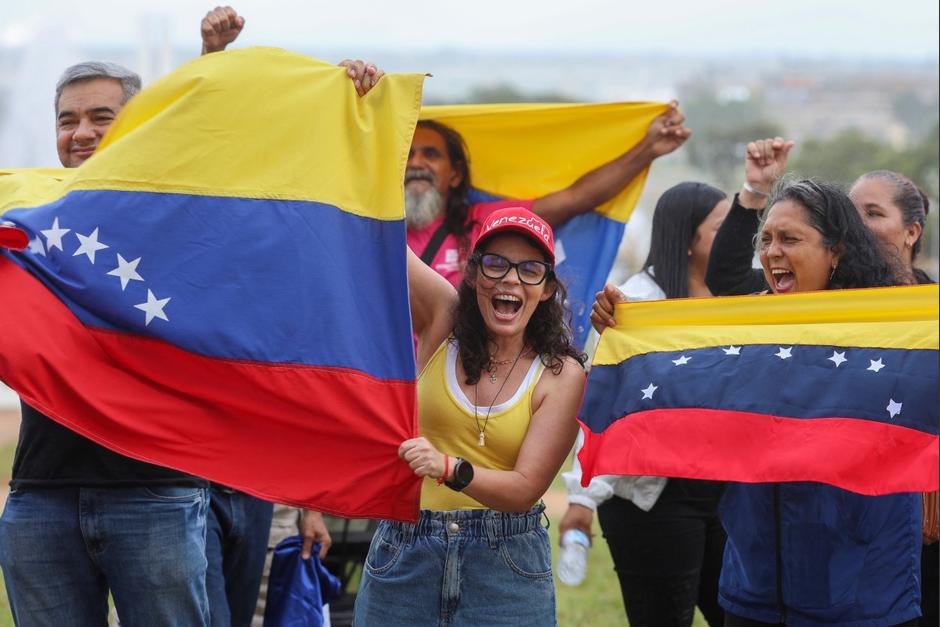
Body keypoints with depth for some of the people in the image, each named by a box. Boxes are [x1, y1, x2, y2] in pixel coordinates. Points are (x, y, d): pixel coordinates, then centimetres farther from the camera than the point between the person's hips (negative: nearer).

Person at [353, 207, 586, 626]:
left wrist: (450, 468, -28)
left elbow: (525, 488, -12)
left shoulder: (562, 374, -3)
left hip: (506, 567, -1)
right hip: (404, 555, 1)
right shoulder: (441, 318, 1)